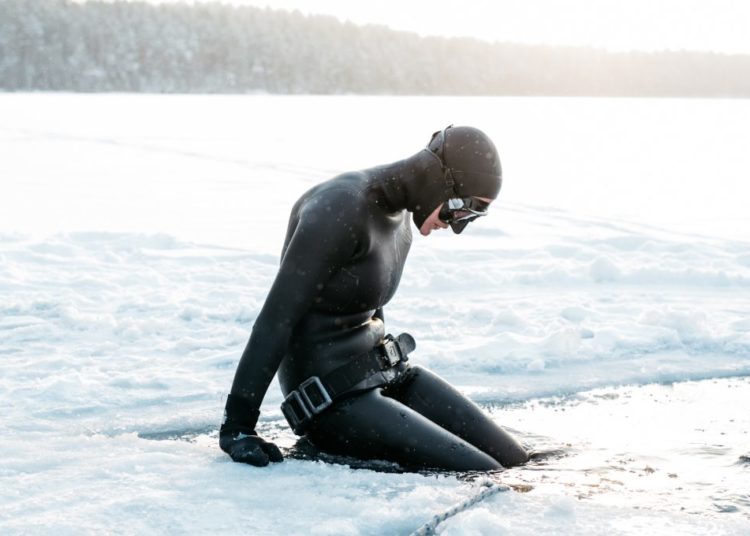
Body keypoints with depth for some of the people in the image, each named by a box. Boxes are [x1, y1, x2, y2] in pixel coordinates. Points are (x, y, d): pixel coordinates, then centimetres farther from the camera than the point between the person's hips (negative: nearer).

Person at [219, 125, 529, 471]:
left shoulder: (398, 216, 7)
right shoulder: (343, 209, -22)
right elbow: (276, 318, -22)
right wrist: (237, 424, -22)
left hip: (382, 373, 9)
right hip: (332, 397, -9)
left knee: (515, 460, 1)